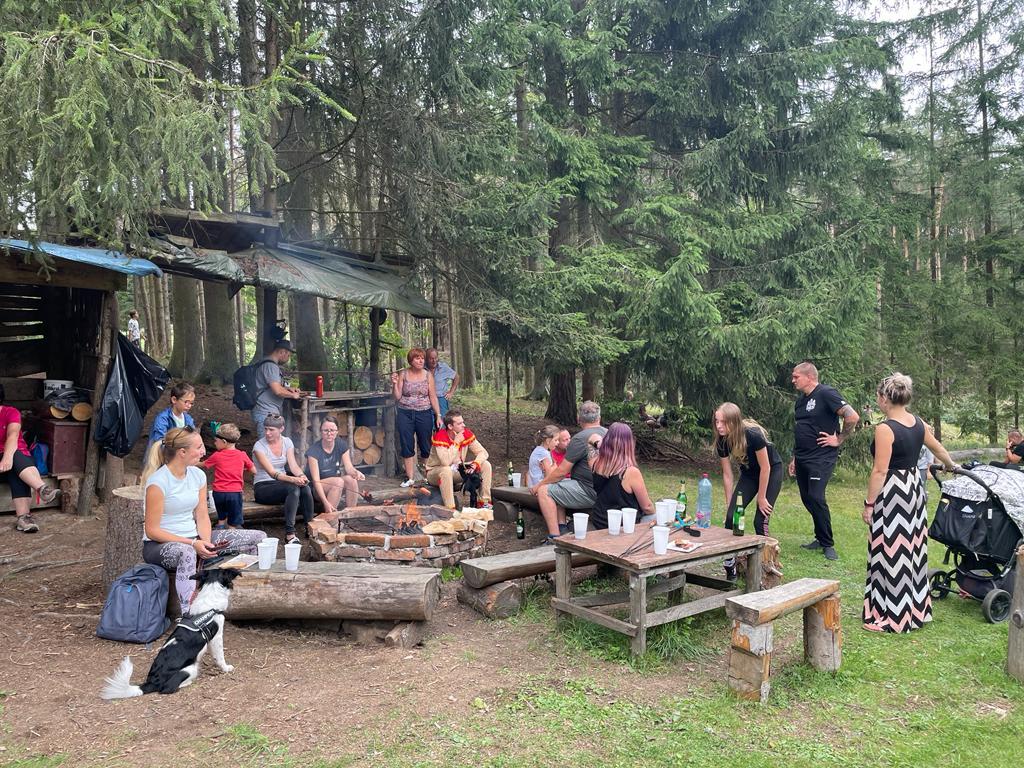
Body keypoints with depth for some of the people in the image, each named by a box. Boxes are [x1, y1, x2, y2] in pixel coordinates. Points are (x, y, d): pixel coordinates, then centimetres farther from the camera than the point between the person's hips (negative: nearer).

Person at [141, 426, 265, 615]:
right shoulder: (158, 482, -17)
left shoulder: (198, 475, 4)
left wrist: (206, 544, -15)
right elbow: (152, 530, -17)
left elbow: (202, 516, 5)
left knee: (259, 538, -4)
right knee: (186, 552, -45)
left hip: (194, 538, 7)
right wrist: (193, 544, -24)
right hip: (159, 544, -7)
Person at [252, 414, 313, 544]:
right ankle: (289, 534, -39)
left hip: (282, 483, 5)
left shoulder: (287, 442, 4)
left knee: (305, 488, -28)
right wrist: (293, 479, -40)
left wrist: (301, 475, -30)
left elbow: (293, 465, -6)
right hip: (263, 487, -5)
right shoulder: (259, 446, -13)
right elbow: (272, 472, -24)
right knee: (293, 488, -34)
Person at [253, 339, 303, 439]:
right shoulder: (270, 365, -15)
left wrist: (287, 388, 17)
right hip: (266, 413, -11)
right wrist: (293, 395, -7)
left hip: (271, 412, 11)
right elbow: (277, 391, -24)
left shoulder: (269, 364, 19)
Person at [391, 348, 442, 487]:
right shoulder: (403, 374, 1)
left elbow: (433, 397, 2)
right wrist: (394, 383, -13)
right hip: (405, 414, 0)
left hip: (424, 413, 0)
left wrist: (438, 416, -3)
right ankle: (410, 477, 12)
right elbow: (397, 397, 2)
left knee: (425, 445, 5)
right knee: (407, 446, 4)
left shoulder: (428, 375, 2)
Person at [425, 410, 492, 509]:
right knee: (447, 470, -40)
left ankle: (484, 502, -4)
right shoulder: (440, 437, -26)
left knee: (486, 465, -6)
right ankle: (450, 508, -35)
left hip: (458, 470, 6)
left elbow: (483, 452, -5)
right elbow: (446, 462, -38)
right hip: (435, 472, -6)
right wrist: (456, 442, -31)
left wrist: (476, 464, -25)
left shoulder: (466, 434, -9)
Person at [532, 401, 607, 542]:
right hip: (604, 490, 9)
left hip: (590, 493, -9)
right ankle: (562, 528, 12)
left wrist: (539, 485, 1)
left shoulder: (580, 438, -15)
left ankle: (555, 537, -12)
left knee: (544, 491, -6)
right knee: (555, 488, 20)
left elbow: (561, 472, -13)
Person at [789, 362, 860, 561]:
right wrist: (795, 459, 21)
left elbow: (853, 416, -20)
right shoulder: (801, 400, 14)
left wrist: (838, 439, -14)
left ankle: (828, 544, -1)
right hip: (802, 459, 9)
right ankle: (820, 538, 23)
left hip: (821, 458, -9)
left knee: (816, 498, -13)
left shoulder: (826, 394, -12)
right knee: (807, 498, 10)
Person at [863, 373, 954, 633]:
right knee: (911, 549, 18)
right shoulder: (918, 423, 5)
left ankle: (892, 616, 8)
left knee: (892, 553, 0)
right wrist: (951, 466, 42)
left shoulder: (885, 429, -19)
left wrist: (869, 503, -12)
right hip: (914, 487, 8)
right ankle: (916, 609, 31)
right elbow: (938, 448, 22)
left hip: (892, 494, -8)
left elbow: (880, 471, -20)